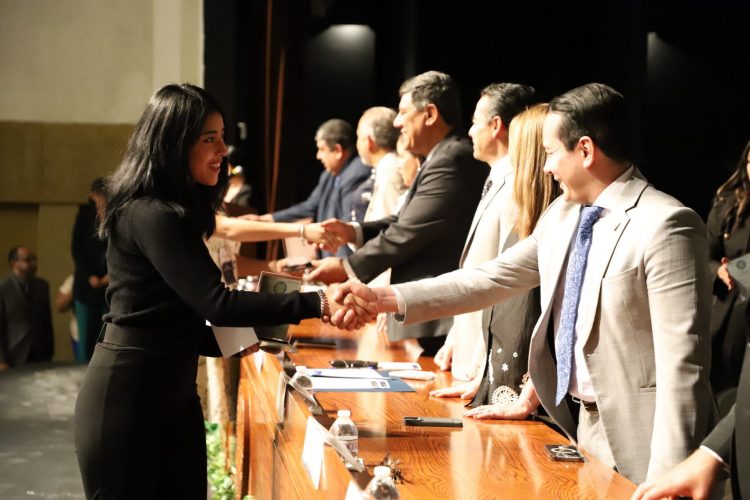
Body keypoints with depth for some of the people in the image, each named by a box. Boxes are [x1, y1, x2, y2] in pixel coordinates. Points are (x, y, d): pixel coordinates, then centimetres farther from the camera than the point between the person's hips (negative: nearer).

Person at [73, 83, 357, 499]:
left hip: (173, 392, 9)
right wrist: (317, 305, -30)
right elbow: (214, 301, -27)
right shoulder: (151, 214, -18)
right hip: (127, 397, -9)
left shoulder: (175, 211, 13)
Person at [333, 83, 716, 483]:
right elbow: (493, 278, 9)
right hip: (573, 423, 7)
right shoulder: (563, 213, 7)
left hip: (633, 441, -7)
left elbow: (681, 361, -21)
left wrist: (667, 479, -23)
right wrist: (384, 298, 2)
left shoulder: (665, 226, -18)